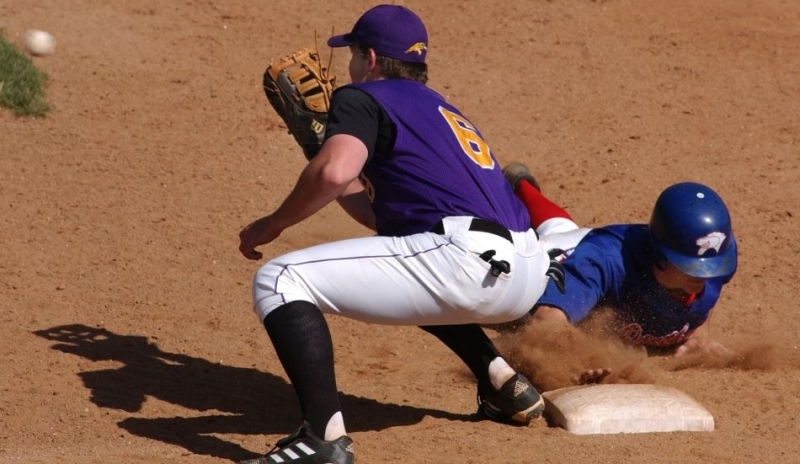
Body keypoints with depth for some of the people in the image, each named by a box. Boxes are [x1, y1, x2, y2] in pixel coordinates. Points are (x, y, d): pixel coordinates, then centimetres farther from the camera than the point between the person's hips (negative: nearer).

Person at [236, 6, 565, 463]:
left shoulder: (363, 98, 7)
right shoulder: (440, 109, 33)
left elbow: (334, 173, -14)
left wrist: (272, 225, 0)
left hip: (469, 264, -9)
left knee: (279, 280, -7)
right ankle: (504, 385, 26)